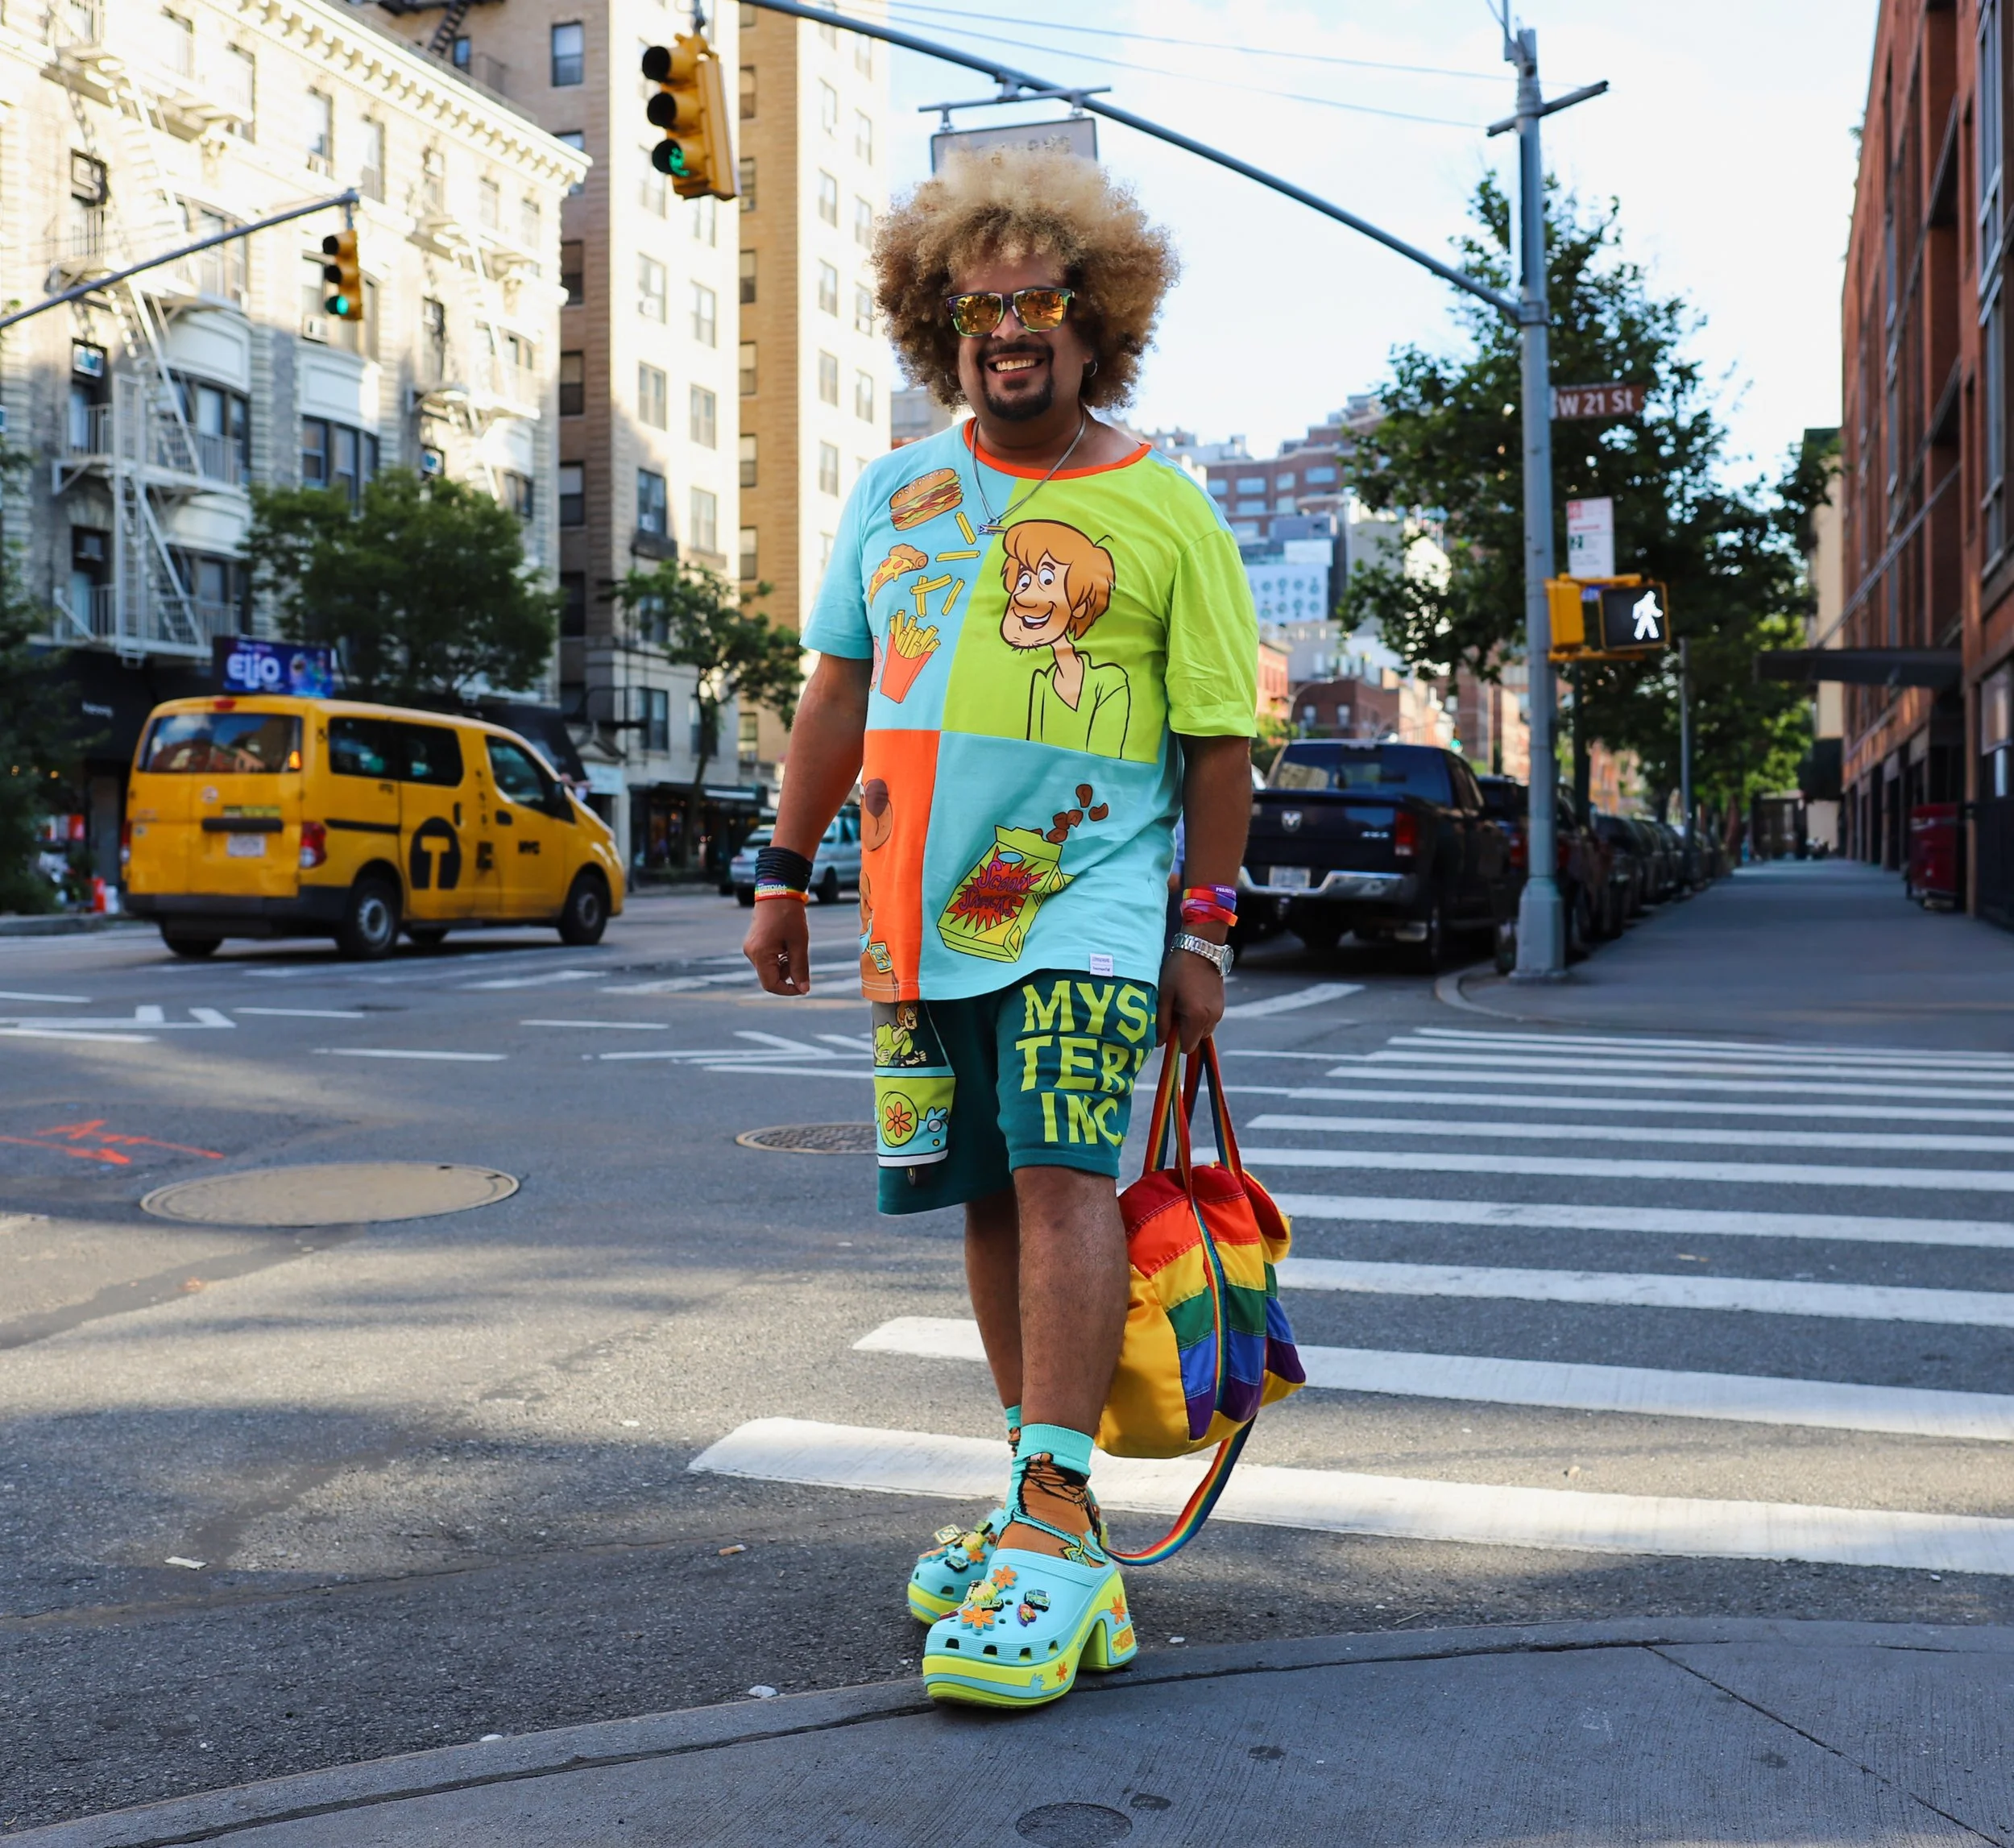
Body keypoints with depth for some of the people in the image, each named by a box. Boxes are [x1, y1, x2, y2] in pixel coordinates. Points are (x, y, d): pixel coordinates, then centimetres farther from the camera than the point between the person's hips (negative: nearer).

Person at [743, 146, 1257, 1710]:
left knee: (1062, 1172, -17)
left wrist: (1205, 929, -5)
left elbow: (1220, 736, -1)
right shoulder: (895, 493, 12)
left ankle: (1058, 1528, -13)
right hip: (921, 911, 5)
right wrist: (787, 871, 15)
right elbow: (843, 687, 17)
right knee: (993, 1202, 8)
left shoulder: (1166, 511, 0)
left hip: (1089, 903, -4)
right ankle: (1043, 1499, 20)